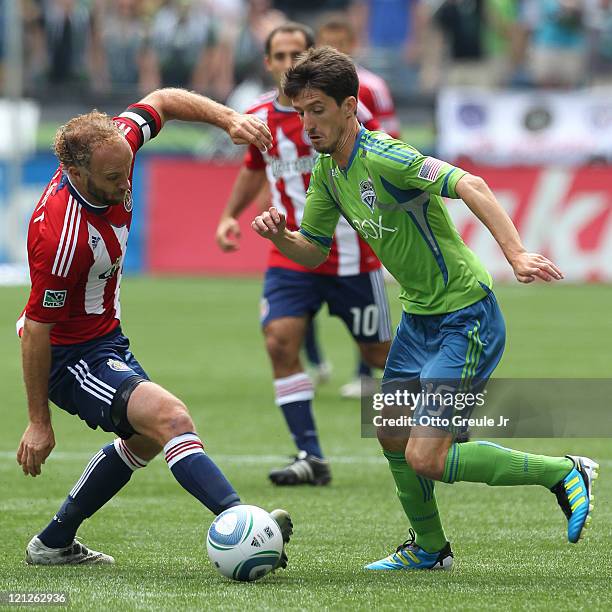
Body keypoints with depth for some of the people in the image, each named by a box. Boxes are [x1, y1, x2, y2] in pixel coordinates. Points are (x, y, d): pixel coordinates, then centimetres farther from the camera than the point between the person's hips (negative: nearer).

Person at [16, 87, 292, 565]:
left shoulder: (112, 148, -14)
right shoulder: (62, 236, -34)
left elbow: (162, 101, 5)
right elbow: (37, 329, -25)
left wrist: (229, 119, -11)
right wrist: (39, 423, -17)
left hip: (106, 338, 10)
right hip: (71, 355, -10)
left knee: (145, 440, 26)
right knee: (169, 417, -29)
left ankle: (54, 543, 35)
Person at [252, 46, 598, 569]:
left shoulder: (382, 158, -24)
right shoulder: (327, 168, 4)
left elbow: (469, 185, -37)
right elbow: (313, 251, 14)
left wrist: (517, 254, -49)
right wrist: (279, 234, -8)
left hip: (465, 317, -9)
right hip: (418, 314, 9)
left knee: (425, 458, -14)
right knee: (392, 436, 15)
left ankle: (564, 472, 1)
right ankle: (429, 548, 36)